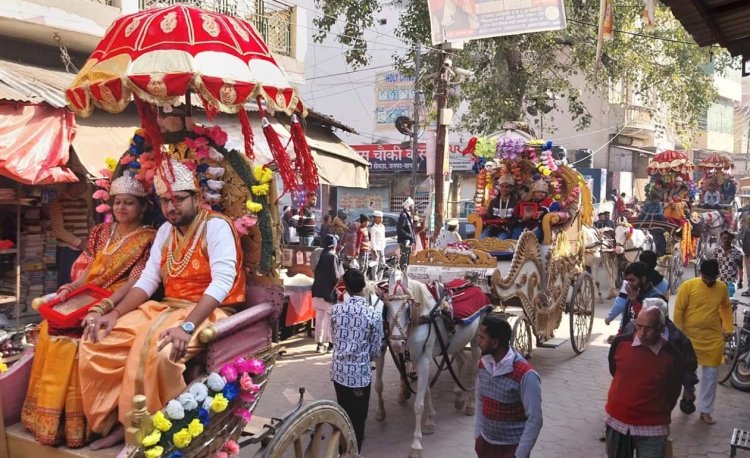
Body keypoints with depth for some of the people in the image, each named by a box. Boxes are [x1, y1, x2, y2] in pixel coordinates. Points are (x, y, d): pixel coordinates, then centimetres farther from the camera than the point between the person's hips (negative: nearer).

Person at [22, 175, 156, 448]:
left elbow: (134, 281, -14)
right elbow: (88, 272, 16)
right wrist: (69, 288, -6)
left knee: (75, 336, -27)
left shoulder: (149, 239, -3)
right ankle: (49, 416, -10)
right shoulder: (101, 232, 17)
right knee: (50, 328, -18)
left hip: (118, 306, -6)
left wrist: (103, 308, -26)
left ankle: (73, 422, -19)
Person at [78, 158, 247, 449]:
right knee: (98, 342, -10)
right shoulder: (166, 230, 14)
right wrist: (115, 313, -9)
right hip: (167, 308, 8)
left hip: (208, 312, -7)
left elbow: (222, 282, -23)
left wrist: (187, 326, -35)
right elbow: (148, 280, 9)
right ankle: (115, 421, 0)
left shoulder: (215, 226, -10)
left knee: (155, 351, -36)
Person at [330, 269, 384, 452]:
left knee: (343, 412, 21)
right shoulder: (374, 315, -14)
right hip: (360, 373, -4)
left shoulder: (336, 310, -6)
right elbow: (376, 350, -6)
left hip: (338, 371, 4)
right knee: (358, 417, 13)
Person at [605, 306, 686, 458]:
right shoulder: (620, 343, -9)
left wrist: (659, 415, 11)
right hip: (617, 421, 3)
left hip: (652, 429, -3)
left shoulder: (673, 357, -15)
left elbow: (672, 393, 1)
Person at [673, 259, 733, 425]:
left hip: (713, 337, 3)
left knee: (710, 374, 5)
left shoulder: (722, 287, 0)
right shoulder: (688, 286, -12)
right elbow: (678, 310, -9)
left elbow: (726, 307, 16)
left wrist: (728, 327, 7)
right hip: (690, 336, -2)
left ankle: (705, 411, 15)